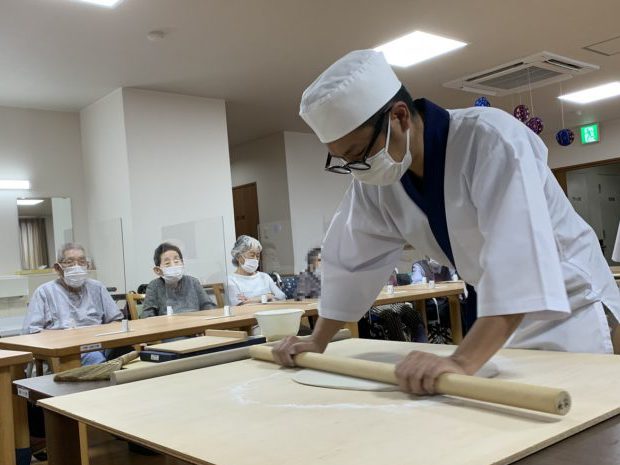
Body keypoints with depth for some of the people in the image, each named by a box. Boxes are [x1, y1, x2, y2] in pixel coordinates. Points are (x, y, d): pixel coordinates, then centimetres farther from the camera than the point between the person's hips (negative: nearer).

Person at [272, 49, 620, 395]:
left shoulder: (492, 140, -30)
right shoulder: (374, 177, -10)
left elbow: (519, 258, -41)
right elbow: (352, 260, -1)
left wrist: (462, 362, -50)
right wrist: (317, 343, -1)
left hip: (569, 305, -5)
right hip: (502, 319, 6)